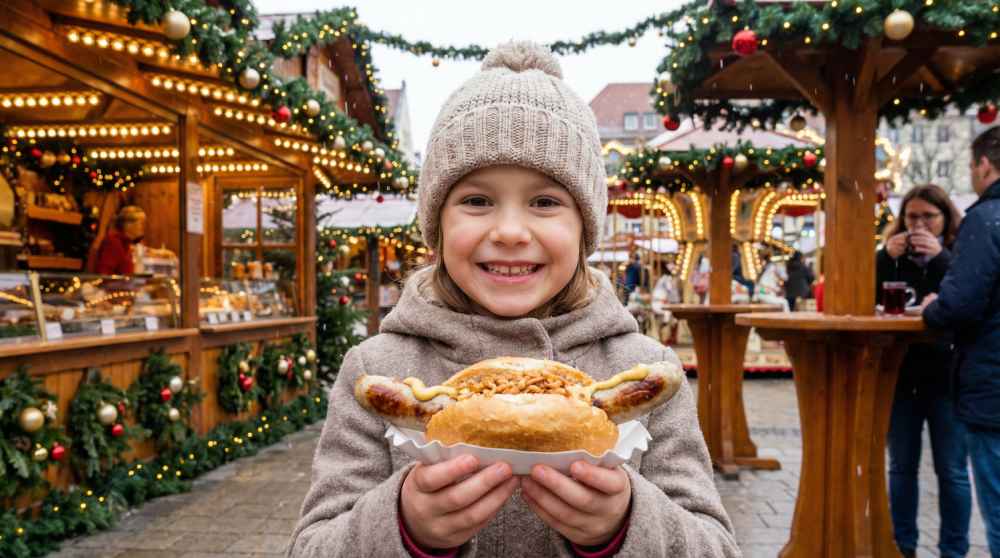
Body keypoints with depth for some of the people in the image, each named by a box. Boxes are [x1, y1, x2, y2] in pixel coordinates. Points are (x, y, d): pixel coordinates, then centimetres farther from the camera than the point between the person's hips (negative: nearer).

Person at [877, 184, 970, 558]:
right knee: (902, 465, 10)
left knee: (951, 470, 4)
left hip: (946, 374, -2)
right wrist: (885, 257, -13)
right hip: (899, 372, 3)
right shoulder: (892, 254, 7)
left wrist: (940, 257, -21)